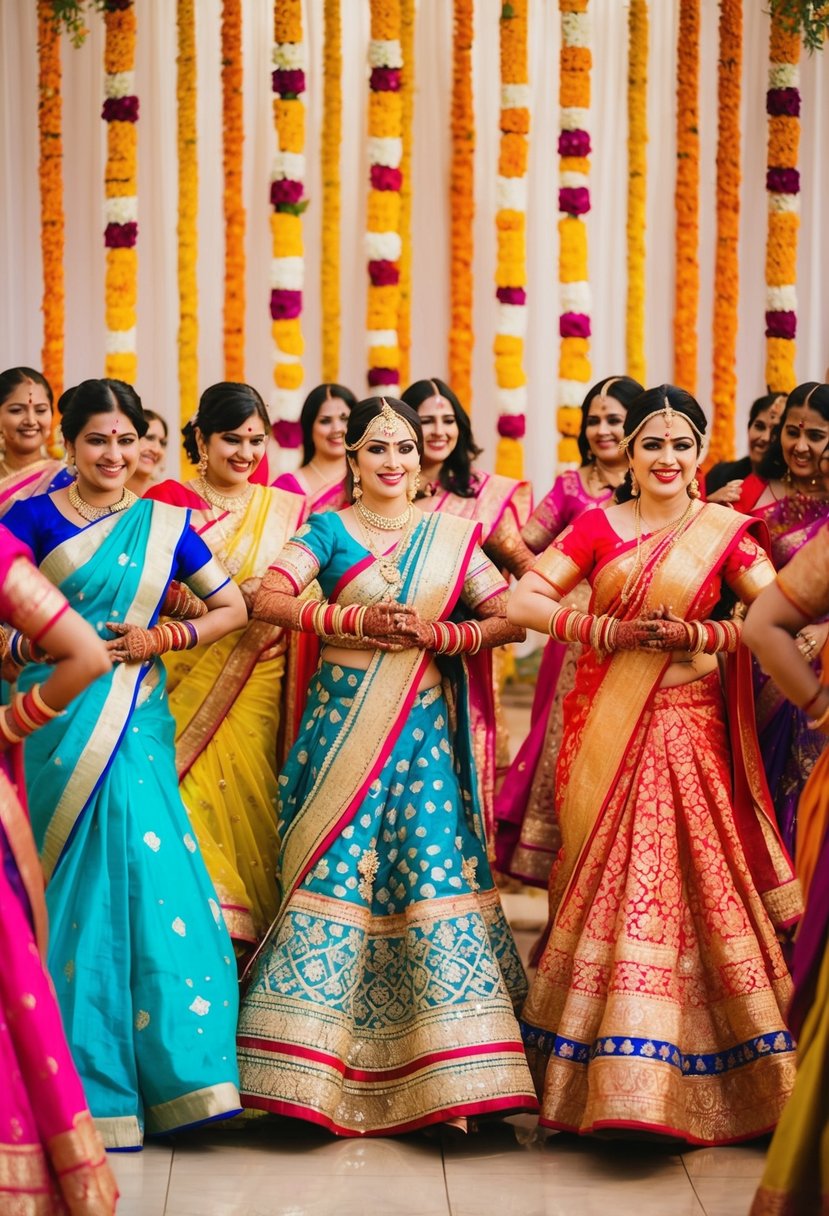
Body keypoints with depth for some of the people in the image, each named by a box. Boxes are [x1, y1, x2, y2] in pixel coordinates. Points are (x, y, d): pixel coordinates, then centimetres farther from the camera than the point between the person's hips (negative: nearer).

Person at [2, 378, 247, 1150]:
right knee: (72, 890, 0)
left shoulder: (165, 525, 9)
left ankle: (171, 1073, 8)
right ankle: (87, 1081, 11)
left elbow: (232, 607, 13)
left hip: (136, 724, 2)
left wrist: (163, 638, -1)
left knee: (145, 874, -4)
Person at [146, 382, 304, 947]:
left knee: (246, 802, 2)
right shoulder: (166, 502, 2)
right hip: (182, 685, -2)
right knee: (190, 800, -8)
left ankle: (245, 941, 13)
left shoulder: (287, 509, 9)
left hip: (256, 687, 2)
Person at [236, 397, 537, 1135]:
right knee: (335, 872, -6)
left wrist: (438, 634, -10)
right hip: (344, 721, -1)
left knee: (434, 871, -7)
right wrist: (357, 619, -17)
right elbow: (268, 600, -8)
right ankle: (312, 1058, 1)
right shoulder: (327, 531, 7)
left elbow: (509, 619, 5)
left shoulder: (453, 535, 12)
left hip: (425, 727, 1)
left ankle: (456, 1067, -3)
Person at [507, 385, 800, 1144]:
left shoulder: (723, 529, 2)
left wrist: (699, 636, -16)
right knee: (601, 875, 3)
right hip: (603, 722, 1)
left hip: (682, 724, -1)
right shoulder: (597, 526, 6)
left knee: (680, 875, -2)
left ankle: (681, 1074, 9)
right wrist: (608, 632, -11)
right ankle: (596, 1068, 14)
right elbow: (523, 600, -1)